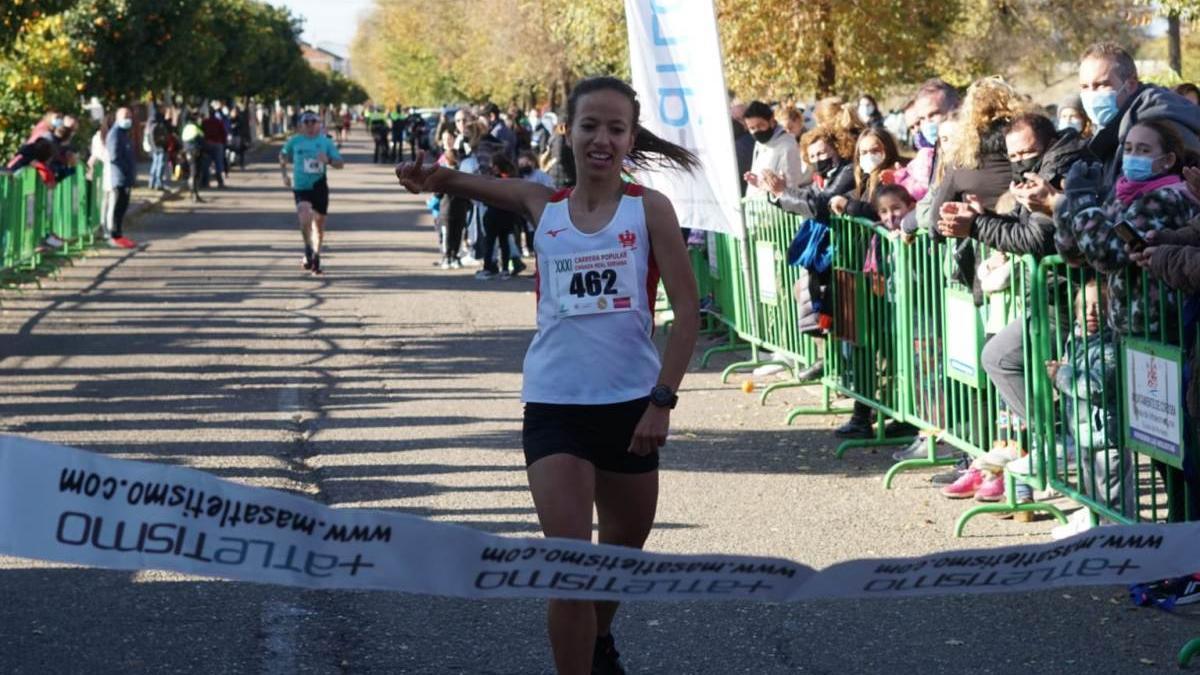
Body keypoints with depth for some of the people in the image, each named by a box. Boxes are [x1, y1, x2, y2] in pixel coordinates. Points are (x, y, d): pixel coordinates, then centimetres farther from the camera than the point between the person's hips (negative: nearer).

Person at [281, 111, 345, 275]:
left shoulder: (325, 141, 0)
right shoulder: (295, 142, 0)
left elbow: (340, 163, 0)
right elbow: (283, 156, 19)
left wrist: (328, 160, -19)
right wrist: (284, 174, 10)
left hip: (320, 187, 2)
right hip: (301, 187, -2)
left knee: (319, 224, 12)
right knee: (305, 217, -26)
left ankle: (316, 259, 29)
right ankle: (308, 250, -3)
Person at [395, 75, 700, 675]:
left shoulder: (648, 209, -4)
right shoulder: (542, 206, 2)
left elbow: (686, 309, -6)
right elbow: (467, 182, 0)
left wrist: (662, 399, -12)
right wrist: (431, 177, -24)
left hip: (630, 405, 1)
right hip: (554, 405, -1)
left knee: (623, 552, 20)